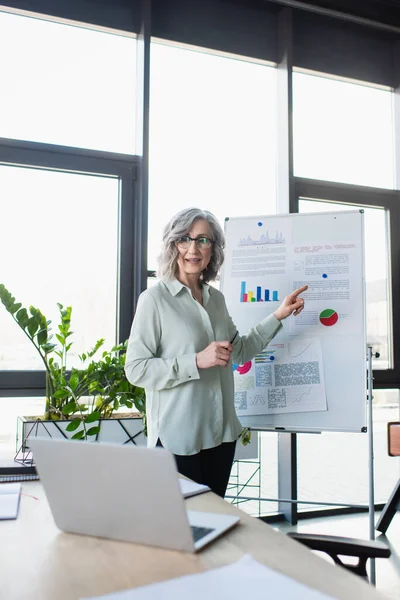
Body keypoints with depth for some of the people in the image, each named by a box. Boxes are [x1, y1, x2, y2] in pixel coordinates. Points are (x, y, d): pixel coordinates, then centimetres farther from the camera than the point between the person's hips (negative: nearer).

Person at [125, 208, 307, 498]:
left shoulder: (216, 298, 8)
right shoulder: (155, 299, -11)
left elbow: (240, 351, 17)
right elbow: (136, 369, -15)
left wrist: (278, 316, 10)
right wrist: (197, 362, -22)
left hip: (222, 432, 6)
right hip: (177, 438, -6)